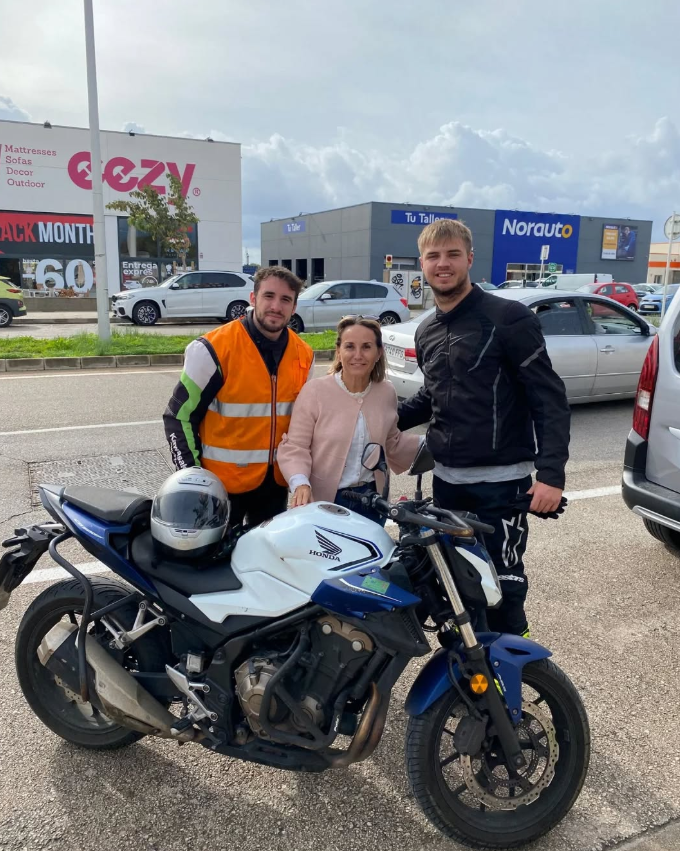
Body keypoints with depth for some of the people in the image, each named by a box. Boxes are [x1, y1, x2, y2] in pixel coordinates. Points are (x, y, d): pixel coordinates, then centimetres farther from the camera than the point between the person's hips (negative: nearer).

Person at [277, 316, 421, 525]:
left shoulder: (387, 393, 0)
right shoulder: (315, 391, -15)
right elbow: (294, 446, -14)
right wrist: (300, 483, -30)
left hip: (371, 500, 5)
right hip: (323, 502, -4)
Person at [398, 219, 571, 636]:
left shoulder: (509, 317, -9)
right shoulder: (426, 332, 12)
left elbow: (550, 398, -11)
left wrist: (551, 473, -21)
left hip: (501, 480, -6)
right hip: (447, 478, 6)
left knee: (503, 584, -1)